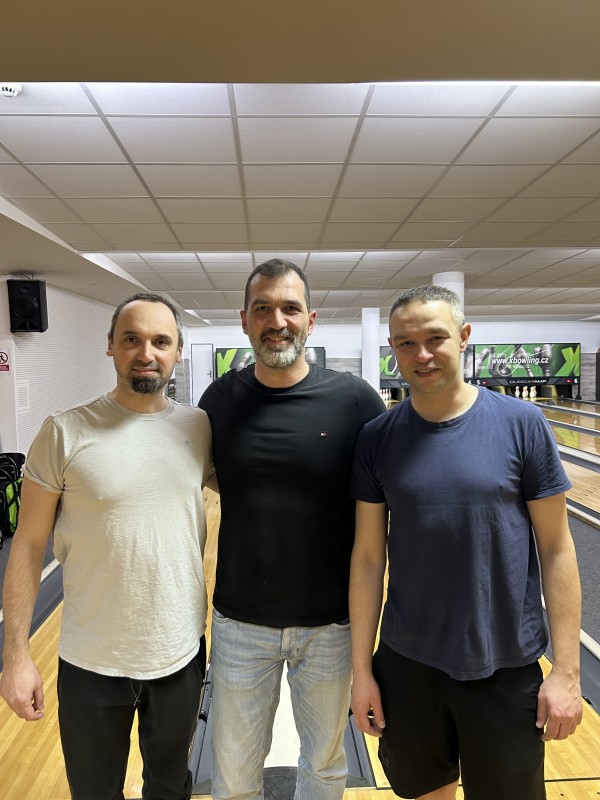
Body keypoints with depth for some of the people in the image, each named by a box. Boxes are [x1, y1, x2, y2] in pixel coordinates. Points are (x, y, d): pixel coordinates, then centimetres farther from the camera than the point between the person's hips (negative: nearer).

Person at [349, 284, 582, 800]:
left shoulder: (522, 424, -11)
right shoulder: (377, 439, -7)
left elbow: (556, 548, -6)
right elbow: (368, 557, -3)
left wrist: (567, 670, -5)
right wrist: (361, 668, 0)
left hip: (507, 666, -1)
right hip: (407, 663, 2)